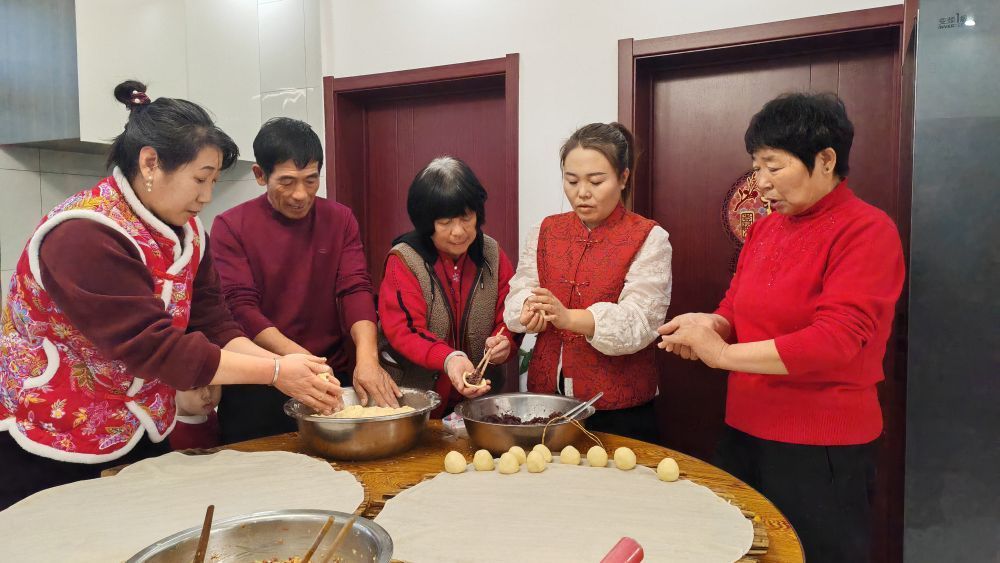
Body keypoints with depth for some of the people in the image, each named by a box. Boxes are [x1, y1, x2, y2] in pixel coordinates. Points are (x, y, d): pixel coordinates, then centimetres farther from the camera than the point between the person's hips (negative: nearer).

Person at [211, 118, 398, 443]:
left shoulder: (339, 220, 3)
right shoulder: (231, 227, -5)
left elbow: (356, 289, -7)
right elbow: (241, 307, -13)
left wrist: (367, 358, -24)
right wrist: (299, 359, -27)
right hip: (255, 389, -2)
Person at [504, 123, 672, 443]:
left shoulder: (649, 238, -6)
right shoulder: (544, 232, 7)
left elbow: (639, 320, -18)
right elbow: (519, 291, -1)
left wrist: (568, 317, -33)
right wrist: (529, 310, -24)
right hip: (545, 394, 4)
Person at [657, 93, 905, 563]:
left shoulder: (867, 231, -13)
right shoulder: (764, 229, 7)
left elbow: (836, 340, -22)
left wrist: (723, 354, -22)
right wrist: (711, 325, -12)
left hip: (820, 450, -6)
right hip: (746, 433, 6)